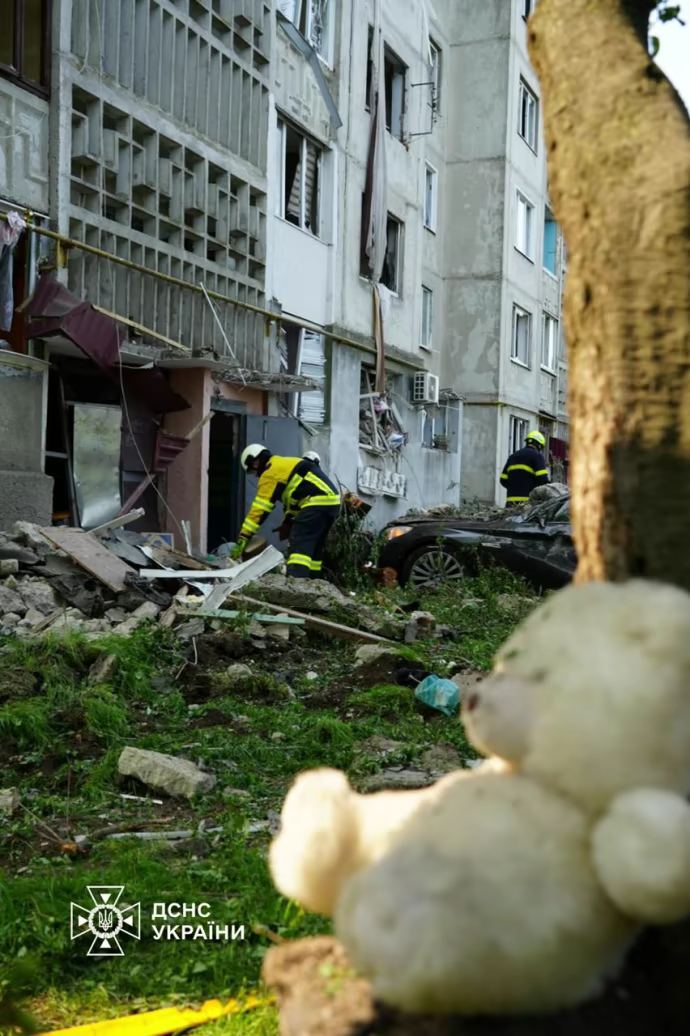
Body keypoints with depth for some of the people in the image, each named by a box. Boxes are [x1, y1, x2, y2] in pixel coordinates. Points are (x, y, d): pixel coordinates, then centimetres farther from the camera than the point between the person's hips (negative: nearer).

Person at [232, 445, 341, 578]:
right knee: (314, 547, 16)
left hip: (317, 503, -10)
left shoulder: (271, 472, -3)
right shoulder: (288, 464, 26)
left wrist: (243, 537, -5)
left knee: (299, 546, -15)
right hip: (332, 501, 10)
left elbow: (260, 508, -7)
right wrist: (288, 522, 28)